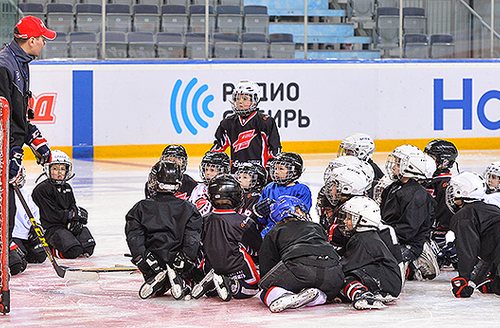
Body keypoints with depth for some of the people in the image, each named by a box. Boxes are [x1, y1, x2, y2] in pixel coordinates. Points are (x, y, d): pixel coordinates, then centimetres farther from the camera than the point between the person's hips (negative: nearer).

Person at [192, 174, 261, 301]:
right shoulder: (243, 222, -12)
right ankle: (231, 286, -16)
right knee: (252, 288, 15)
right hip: (235, 266, -5)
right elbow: (258, 249, -1)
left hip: (211, 266, 5)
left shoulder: (207, 221, -1)